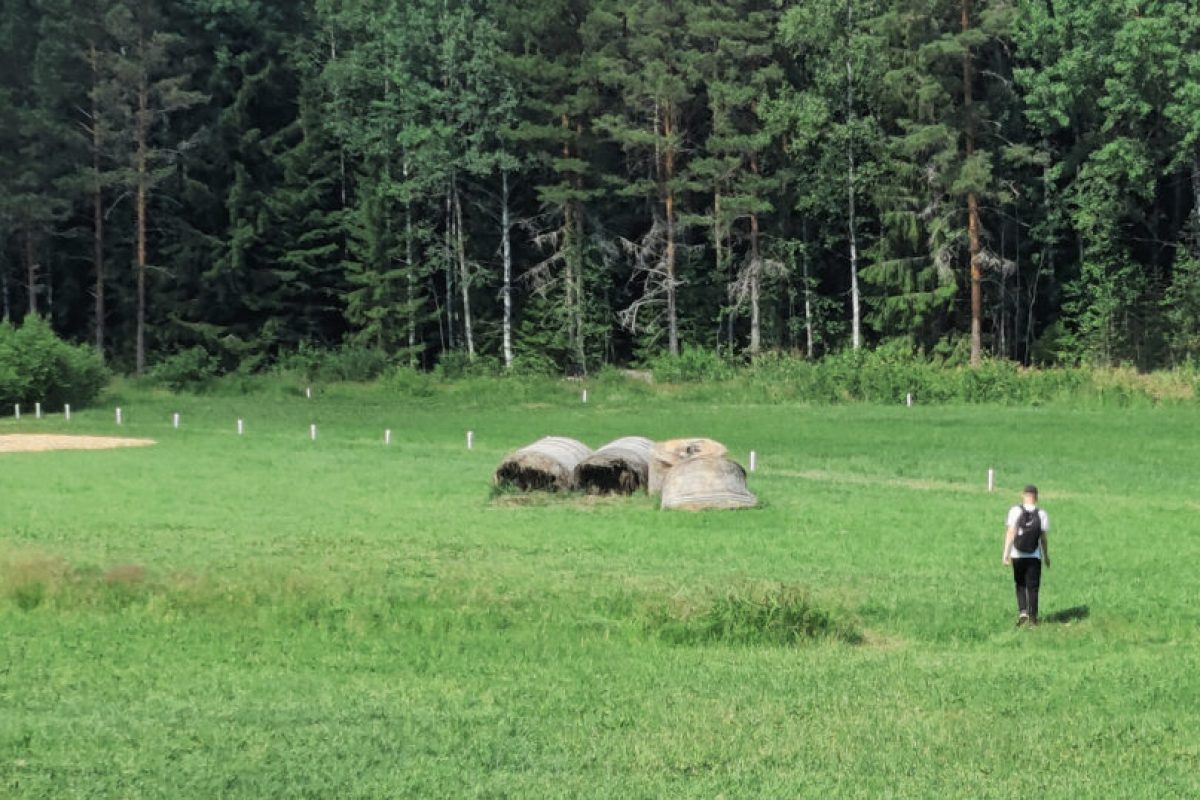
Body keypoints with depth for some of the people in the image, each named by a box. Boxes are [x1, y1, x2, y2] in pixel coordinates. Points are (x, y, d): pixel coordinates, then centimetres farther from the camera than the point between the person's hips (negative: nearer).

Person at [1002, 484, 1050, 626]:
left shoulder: (1015, 511, -6)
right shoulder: (1041, 514, -4)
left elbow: (1011, 533, -13)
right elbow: (1043, 538, -1)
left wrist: (1006, 553, -13)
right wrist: (1046, 556, 12)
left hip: (1017, 555, 0)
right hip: (1034, 556, 0)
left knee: (1020, 584, 17)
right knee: (1032, 587, 9)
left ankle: (1022, 611, 2)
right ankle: (1032, 617, 9)